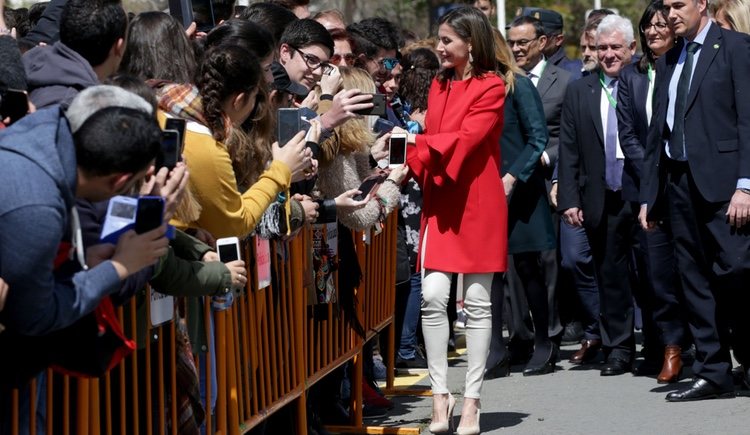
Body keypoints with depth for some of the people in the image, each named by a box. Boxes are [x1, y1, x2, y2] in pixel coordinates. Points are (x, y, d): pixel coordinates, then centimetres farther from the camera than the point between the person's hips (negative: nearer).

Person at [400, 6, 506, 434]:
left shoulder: (491, 87, -7)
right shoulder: (439, 87, 14)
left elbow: (467, 139, -16)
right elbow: (430, 142, 12)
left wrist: (417, 142, -20)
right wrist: (408, 166, -6)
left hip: (478, 202, -5)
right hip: (439, 201, 5)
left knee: (478, 301, 1)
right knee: (433, 296, -5)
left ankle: (472, 399, 6)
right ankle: (441, 394, 1)